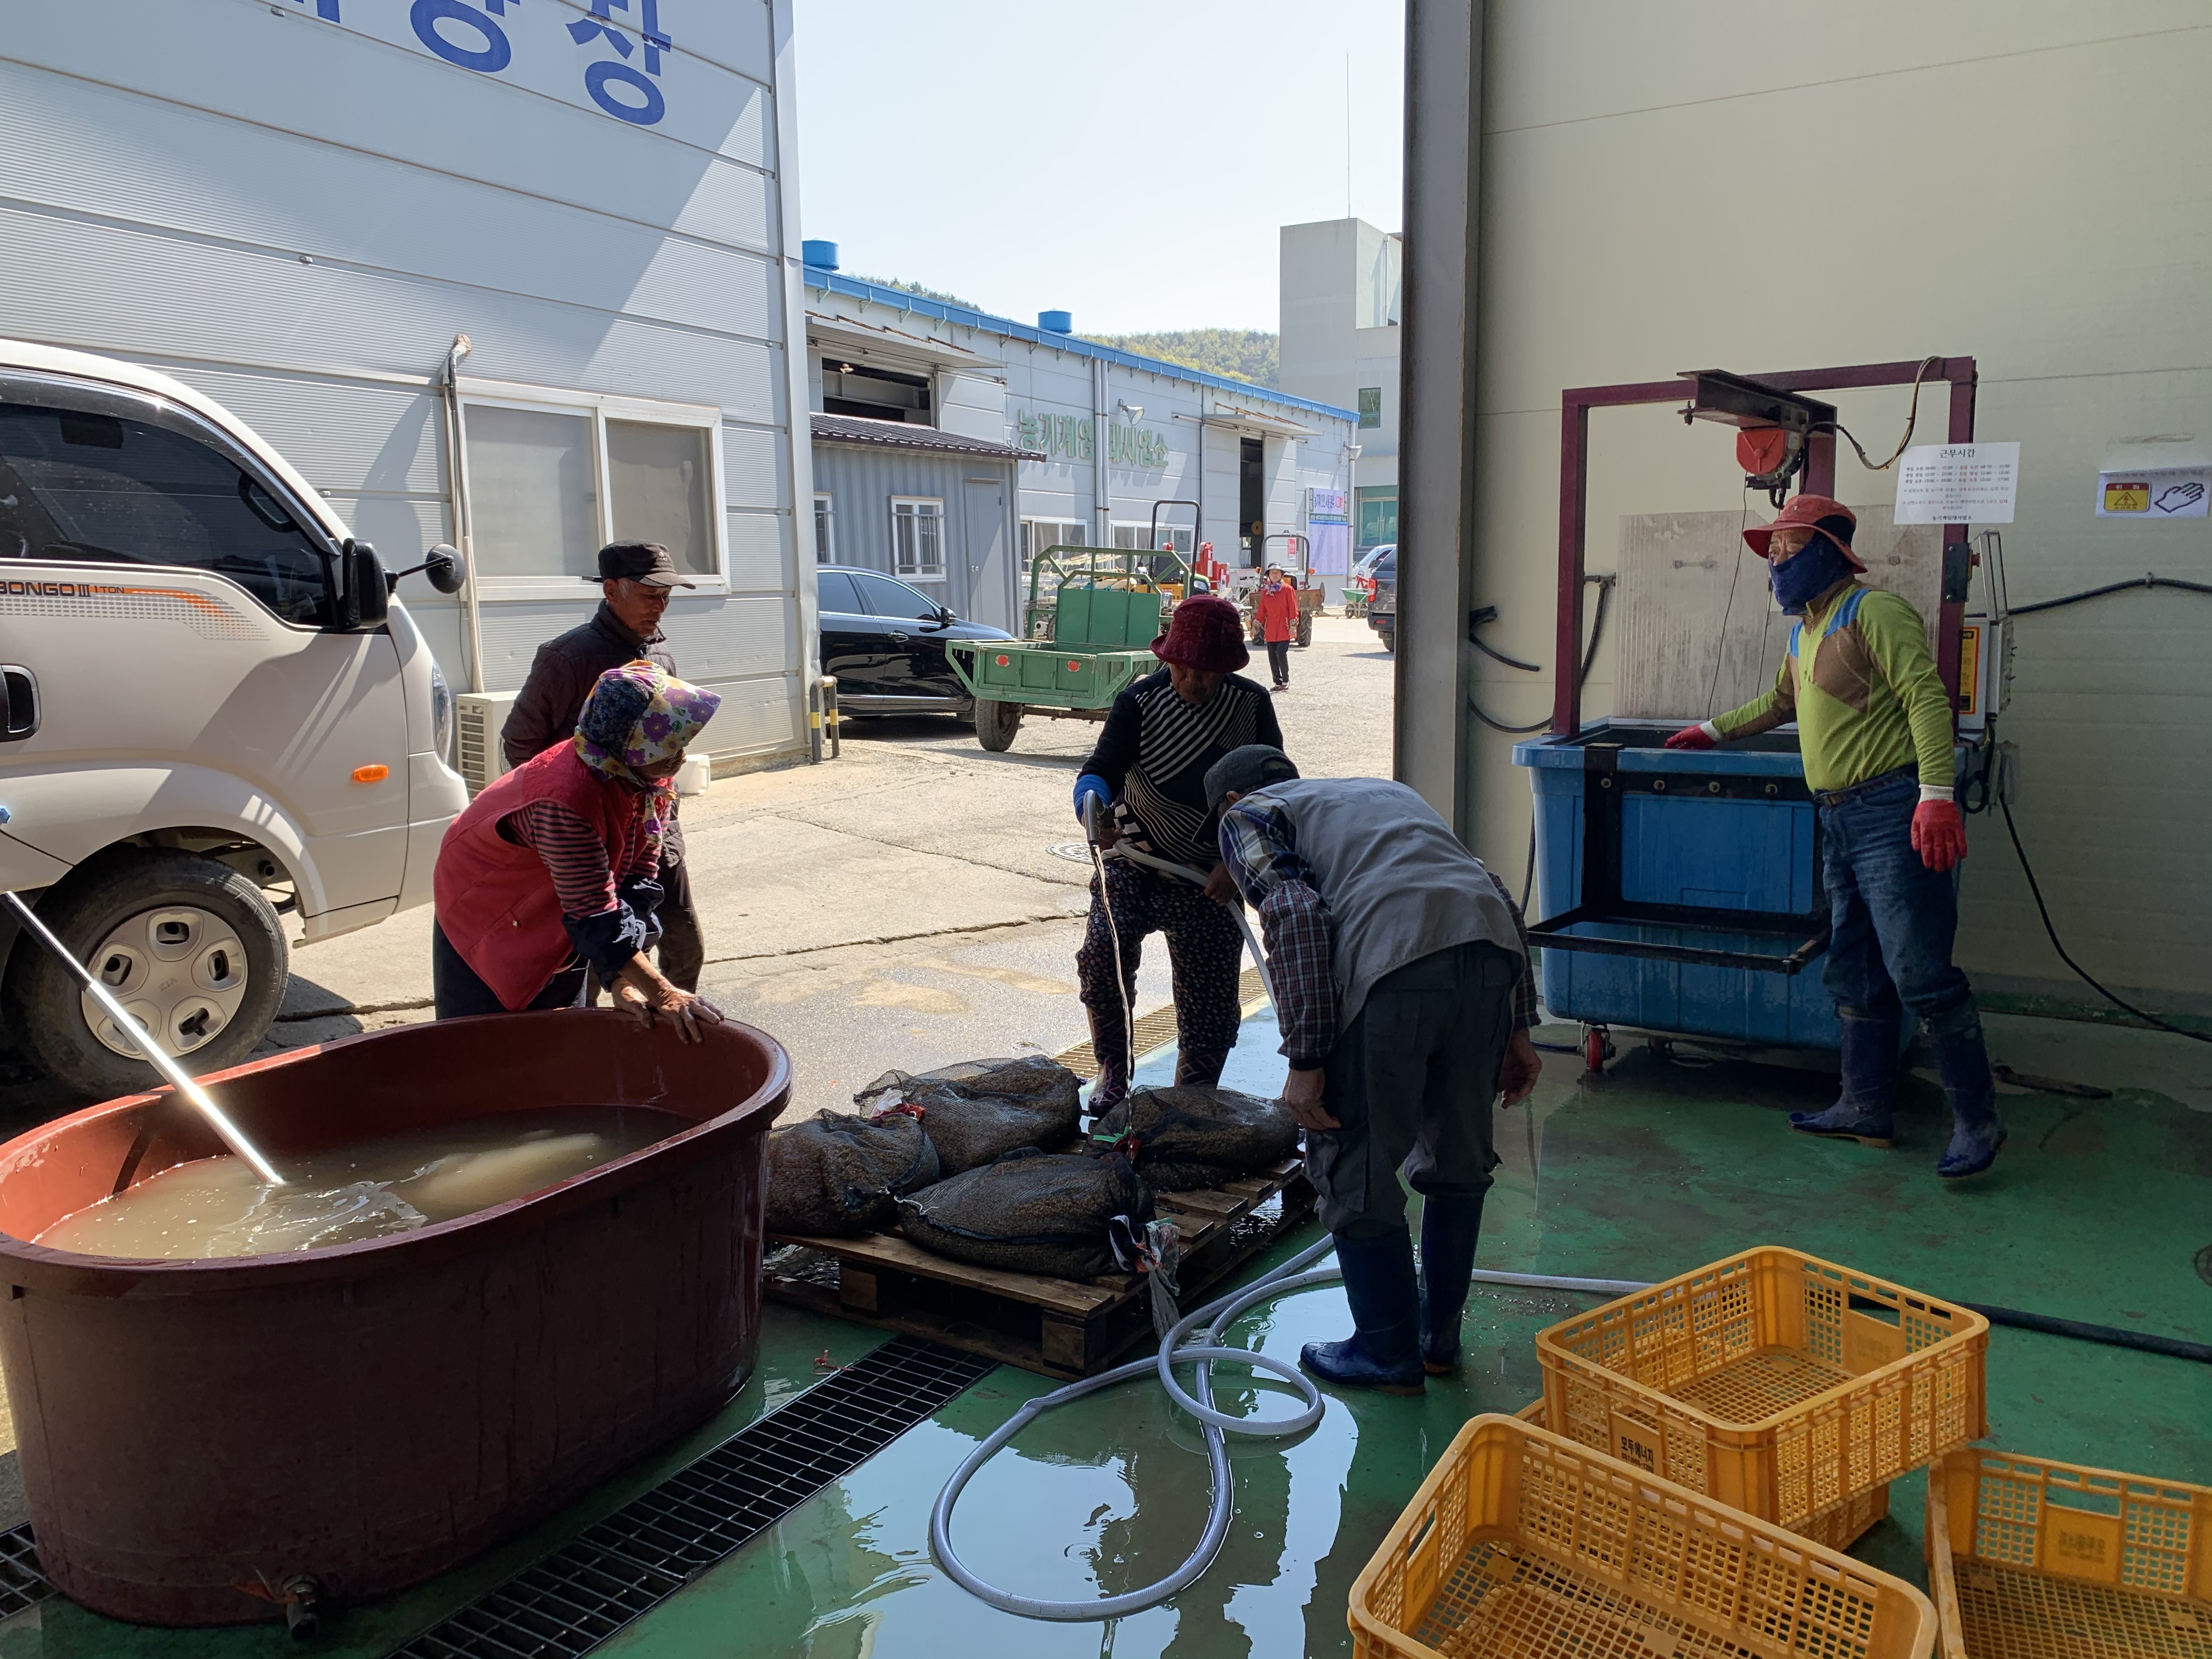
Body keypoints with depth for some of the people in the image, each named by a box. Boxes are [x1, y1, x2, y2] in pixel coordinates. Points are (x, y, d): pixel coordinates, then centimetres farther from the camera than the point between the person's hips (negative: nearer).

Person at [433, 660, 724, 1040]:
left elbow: (637, 885, -18)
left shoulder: (653, 782, -18)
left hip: (557, 931, 6)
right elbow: (594, 917, -39)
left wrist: (624, 984, -27)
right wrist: (663, 995, -41)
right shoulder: (569, 797, -40)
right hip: (484, 918, -6)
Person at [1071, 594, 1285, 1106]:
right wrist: (1095, 810, -44)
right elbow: (1100, 771, -19)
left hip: (1210, 877, 1)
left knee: (1209, 1001, 2)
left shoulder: (1252, 705, -4)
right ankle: (1113, 1067, -1)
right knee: (1103, 950, -25)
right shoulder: (1139, 702, -9)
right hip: (1136, 860, -1)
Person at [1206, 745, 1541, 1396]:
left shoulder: (1248, 816, 19)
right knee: (1458, 1159, 23)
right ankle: (1440, 1336, 38)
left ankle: (1389, 1353, 26)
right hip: (1491, 951, 7)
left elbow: (1296, 916, -3)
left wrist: (1306, 1061, -4)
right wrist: (1517, 1029, 24)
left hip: (1394, 962, -6)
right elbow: (1501, 899, 25)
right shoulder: (1387, 790, 37)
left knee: (1355, 1168, 13)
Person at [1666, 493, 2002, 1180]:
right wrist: (1714, 730, 44)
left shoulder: (1874, 612, -7)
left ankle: (1977, 1123, 0)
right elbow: (1780, 702, 40)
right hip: (1840, 821, 10)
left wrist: (1937, 795, -26)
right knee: (1855, 975, 11)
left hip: (1892, 813, -9)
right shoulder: (1806, 632, 21)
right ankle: (1865, 1109, 19)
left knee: (1920, 973, -10)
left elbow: (1927, 698, -17)